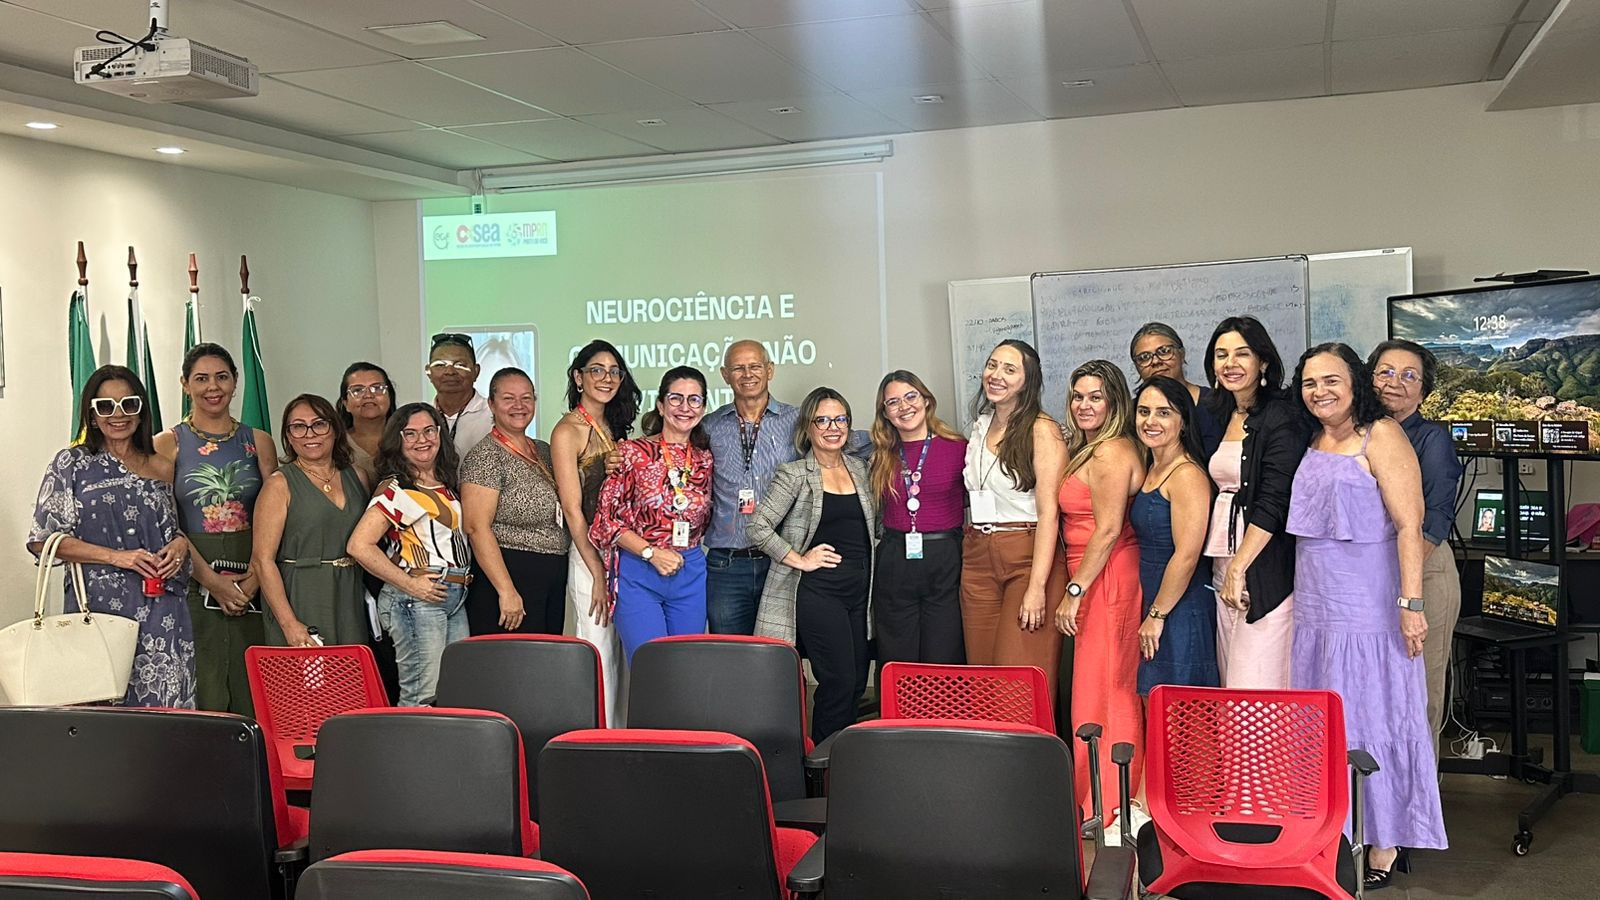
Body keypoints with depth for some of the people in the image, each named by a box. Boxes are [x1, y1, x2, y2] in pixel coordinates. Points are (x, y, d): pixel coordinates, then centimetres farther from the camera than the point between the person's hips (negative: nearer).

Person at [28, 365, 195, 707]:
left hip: (159, 607, 3)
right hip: (98, 603, -2)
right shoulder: (71, 464, 5)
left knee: (162, 703, -2)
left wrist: (180, 544, 1)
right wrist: (115, 556, -10)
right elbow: (42, 539, -1)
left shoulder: (161, 468, 14)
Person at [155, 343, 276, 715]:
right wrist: (211, 579, -13)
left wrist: (256, 576, -9)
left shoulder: (258, 442, 11)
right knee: (202, 694, -4)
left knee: (252, 694, 2)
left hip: (252, 584, 2)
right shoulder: (168, 444, 4)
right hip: (193, 583, -2)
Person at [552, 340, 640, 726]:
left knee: (618, 656, 12)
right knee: (598, 656, -3)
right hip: (590, 556, -7)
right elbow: (573, 509, -12)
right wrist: (598, 573, -14)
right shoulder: (568, 431, -8)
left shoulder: (614, 427, 14)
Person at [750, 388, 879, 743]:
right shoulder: (794, 475, -5)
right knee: (839, 681, -10)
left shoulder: (859, 469, 13)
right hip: (818, 590, -6)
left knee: (858, 682, 7)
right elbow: (758, 527, -11)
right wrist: (799, 560, -11)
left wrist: (871, 564, 11)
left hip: (859, 590, 6)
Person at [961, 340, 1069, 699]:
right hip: (978, 560, 7)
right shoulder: (981, 427, 14)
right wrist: (974, 541, 12)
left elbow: (1049, 511, -14)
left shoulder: (1042, 430, -8)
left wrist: (1037, 586, -19)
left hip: (1029, 559, -6)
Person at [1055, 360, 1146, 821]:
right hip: (1100, 580, 10)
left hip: (1107, 581, -10)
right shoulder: (1090, 449, 17)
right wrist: (1078, 587, 13)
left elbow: (1108, 530, -19)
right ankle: (1115, 799, 19)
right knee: (1114, 690, 12)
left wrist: (1073, 591, -16)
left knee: (1101, 689, -4)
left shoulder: (1110, 453, -15)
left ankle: (1106, 805, 4)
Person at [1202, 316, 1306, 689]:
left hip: (1264, 570, -8)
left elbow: (1274, 502, -16)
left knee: (1257, 686, -8)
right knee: (1230, 683, 9)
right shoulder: (1220, 416, 15)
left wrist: (1239, 567, -18)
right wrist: (1225, 569, 12)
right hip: (1223, 567, 8)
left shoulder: (1280, 420, -9)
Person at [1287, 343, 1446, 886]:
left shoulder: (1381, 436, -8)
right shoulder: (1313, 444, 13)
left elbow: (1408, 525, -14)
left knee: (1374, 719, -2)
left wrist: (1410, 603, -20)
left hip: (1370, 611, -7)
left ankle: (1385, 847, 8)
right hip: (1317, 610, 7)